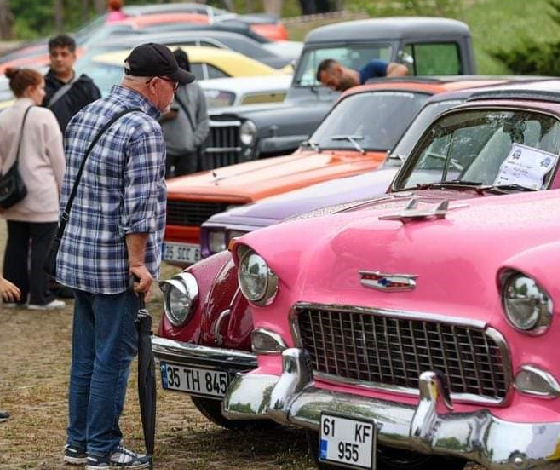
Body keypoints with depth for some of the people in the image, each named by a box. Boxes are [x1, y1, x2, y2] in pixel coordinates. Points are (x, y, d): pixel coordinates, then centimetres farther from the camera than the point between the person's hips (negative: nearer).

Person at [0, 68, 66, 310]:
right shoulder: (44, 117, -11)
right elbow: (57, 156, -7)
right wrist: (62, 187, 5)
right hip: (41, 194, -6)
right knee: (43, 245, 1)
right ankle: (40, 297, 1)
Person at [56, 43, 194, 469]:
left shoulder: (86, 116, 10)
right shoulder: (143, 130, -17)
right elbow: (139, 206, -20)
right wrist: (138, 263, -16)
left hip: (76, 255, 9)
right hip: (115, 264, -8)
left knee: (85, 354, 15)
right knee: (113, 358, -1)